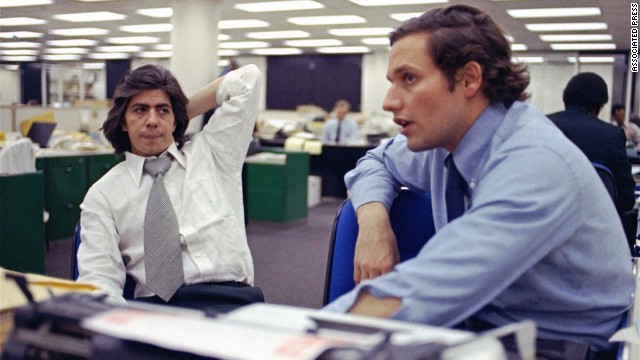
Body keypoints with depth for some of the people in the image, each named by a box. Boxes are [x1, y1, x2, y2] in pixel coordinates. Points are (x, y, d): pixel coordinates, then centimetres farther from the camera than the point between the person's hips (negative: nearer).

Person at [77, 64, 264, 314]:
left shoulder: (211, 155, 17)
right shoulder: (102, 195, 13)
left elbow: (247, 79, 15)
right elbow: (98, 278, 2)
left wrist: (184, 111, 18)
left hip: (229, 301, 0)